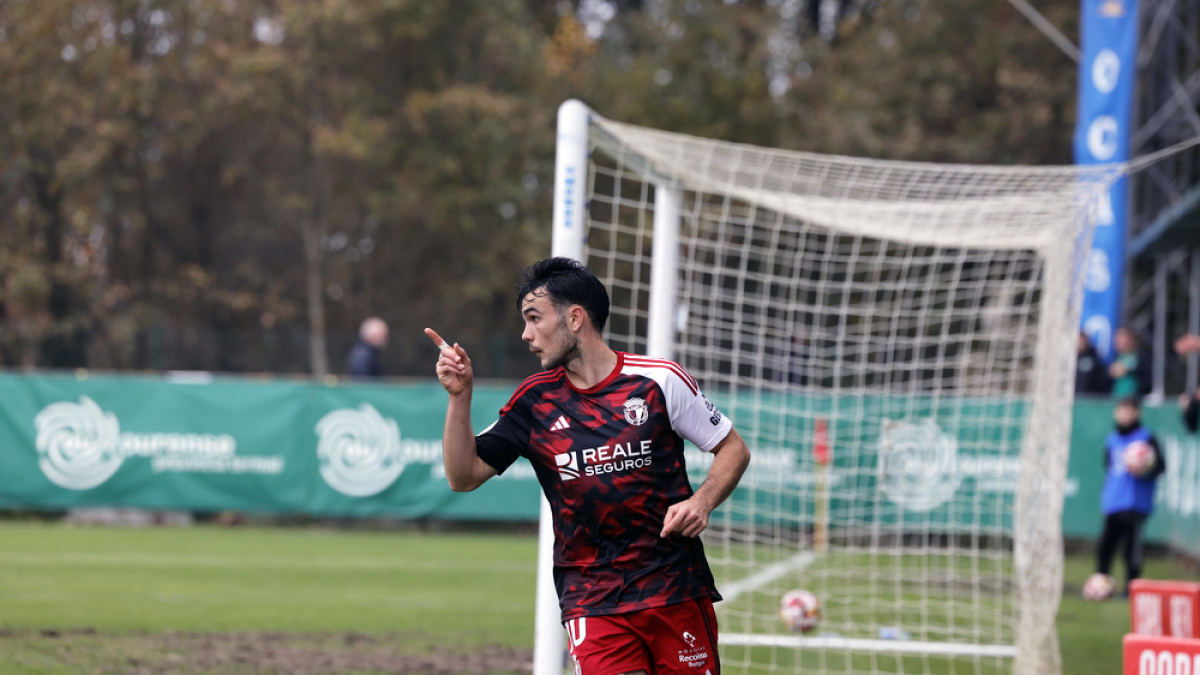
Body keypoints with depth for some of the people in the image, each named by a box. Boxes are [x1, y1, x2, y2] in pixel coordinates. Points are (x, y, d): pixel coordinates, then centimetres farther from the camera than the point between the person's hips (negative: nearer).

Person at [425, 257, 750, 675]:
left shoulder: (659, 381, -1)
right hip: (591, 600, 1)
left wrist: (702, 501, -11)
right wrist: (460, 395, -5)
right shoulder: (535, 401, 7)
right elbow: (463, 476, 7)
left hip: (677, 589, -1)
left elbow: (733, 449, 7)